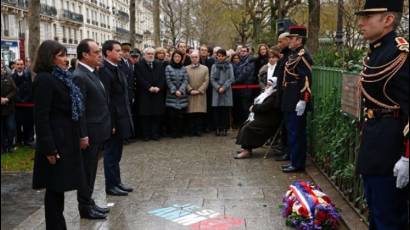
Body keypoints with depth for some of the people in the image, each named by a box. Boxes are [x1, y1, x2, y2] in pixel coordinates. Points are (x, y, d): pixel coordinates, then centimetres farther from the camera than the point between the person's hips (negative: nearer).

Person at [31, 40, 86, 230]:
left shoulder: (60, 77, 13)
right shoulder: (44, 79, -15)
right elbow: (41, 117, -19)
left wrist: (76, 138, 15)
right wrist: (49, 148, -22)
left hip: (64, 139, 9)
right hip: (56, 141, -9)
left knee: (58, 188, 16)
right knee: (54, 188, 0)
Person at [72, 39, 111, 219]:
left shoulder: (92, 73, 11)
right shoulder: (79, 77, -18)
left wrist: (108, 125, 15)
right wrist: (83, 135, -20)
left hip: (97, 131, 9)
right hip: (89, 133, -9)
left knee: (91, 170, 17)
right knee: (86, 171, 3)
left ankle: (88, 202, 29)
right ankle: (85, 207, 15)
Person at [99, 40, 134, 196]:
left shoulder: (116, 69, 12)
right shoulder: (104, 70, -17)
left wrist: (127, 118, 14)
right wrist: (110, 123, -21)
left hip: (121, 118, 9)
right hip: (113, 120, -9)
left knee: (116, 153, 17)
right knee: (111, 153, 3)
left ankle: (116, 182, 27)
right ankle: (111, 186, 14)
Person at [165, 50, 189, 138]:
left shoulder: (184, 68, 11)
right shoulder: (168, 67, 5)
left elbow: (185, 81, 2)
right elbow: (168, 81, -2)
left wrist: (180, 90, -12)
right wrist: (174, 91, -11)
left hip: (182, 95, 2)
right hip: (171, 96, -2)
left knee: (181, 116, 1)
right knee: (172, 115, -3)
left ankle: (180, 132, 11)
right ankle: (173, 132, 7)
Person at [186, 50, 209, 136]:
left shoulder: (205, 68, 9)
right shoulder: (186, 68, 10)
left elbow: (206, 81, 2)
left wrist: (199, 90, -8)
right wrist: (190, 90, -10)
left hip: (201, 94, 0)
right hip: (190, 95, 0)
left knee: (200, 113, -3)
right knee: (191, 113, -1)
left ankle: (199, 130, 3)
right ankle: (192, 130, 6)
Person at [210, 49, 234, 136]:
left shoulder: (229, 66, 7)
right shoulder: (214, 66, 11)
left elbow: (231, 78, 0)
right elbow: (212, 79, 3)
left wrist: (223, 87, -10)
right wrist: (218, 87, -10)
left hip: (226, 91, -1)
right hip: (216, 91, 1)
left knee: (225, 110, -2)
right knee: (217, 110, -2)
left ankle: (224, 129, 3)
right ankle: (218, 128, 4)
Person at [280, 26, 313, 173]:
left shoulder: (302, 56, -15)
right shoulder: (293, 55, 14)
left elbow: (307, 80, -21)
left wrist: (303, 101, -24)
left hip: (297, 102, -10)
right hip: (290, 101, 10)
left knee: (296, 133, -3)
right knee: (292, 131, 15)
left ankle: (297, 164, 5)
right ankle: (294, 161, 24)